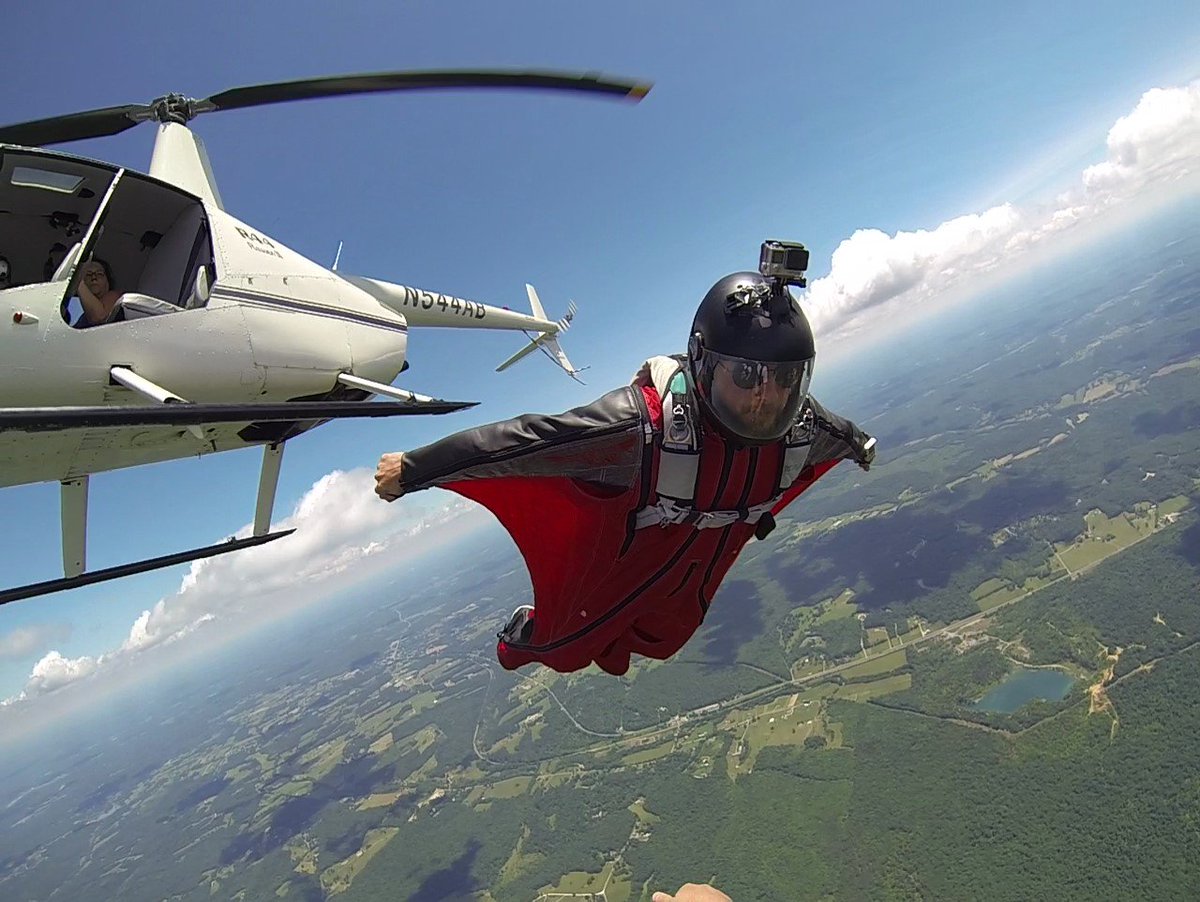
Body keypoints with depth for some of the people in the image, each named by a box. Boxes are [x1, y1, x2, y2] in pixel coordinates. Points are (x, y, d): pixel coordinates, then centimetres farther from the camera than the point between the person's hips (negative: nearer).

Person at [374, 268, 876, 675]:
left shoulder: (801, 423, -27)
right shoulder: (644, 422, -46)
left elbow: (839, 432, -2)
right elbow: (527, 437, -41)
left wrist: (860, 445, 22)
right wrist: (412, 469, -33)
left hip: (694, 570, 5)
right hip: (619, 556, -4)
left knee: (660, 640, 35)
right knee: (567, 646, 24)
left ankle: (615, 643, 69)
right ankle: (525, 632, 59)